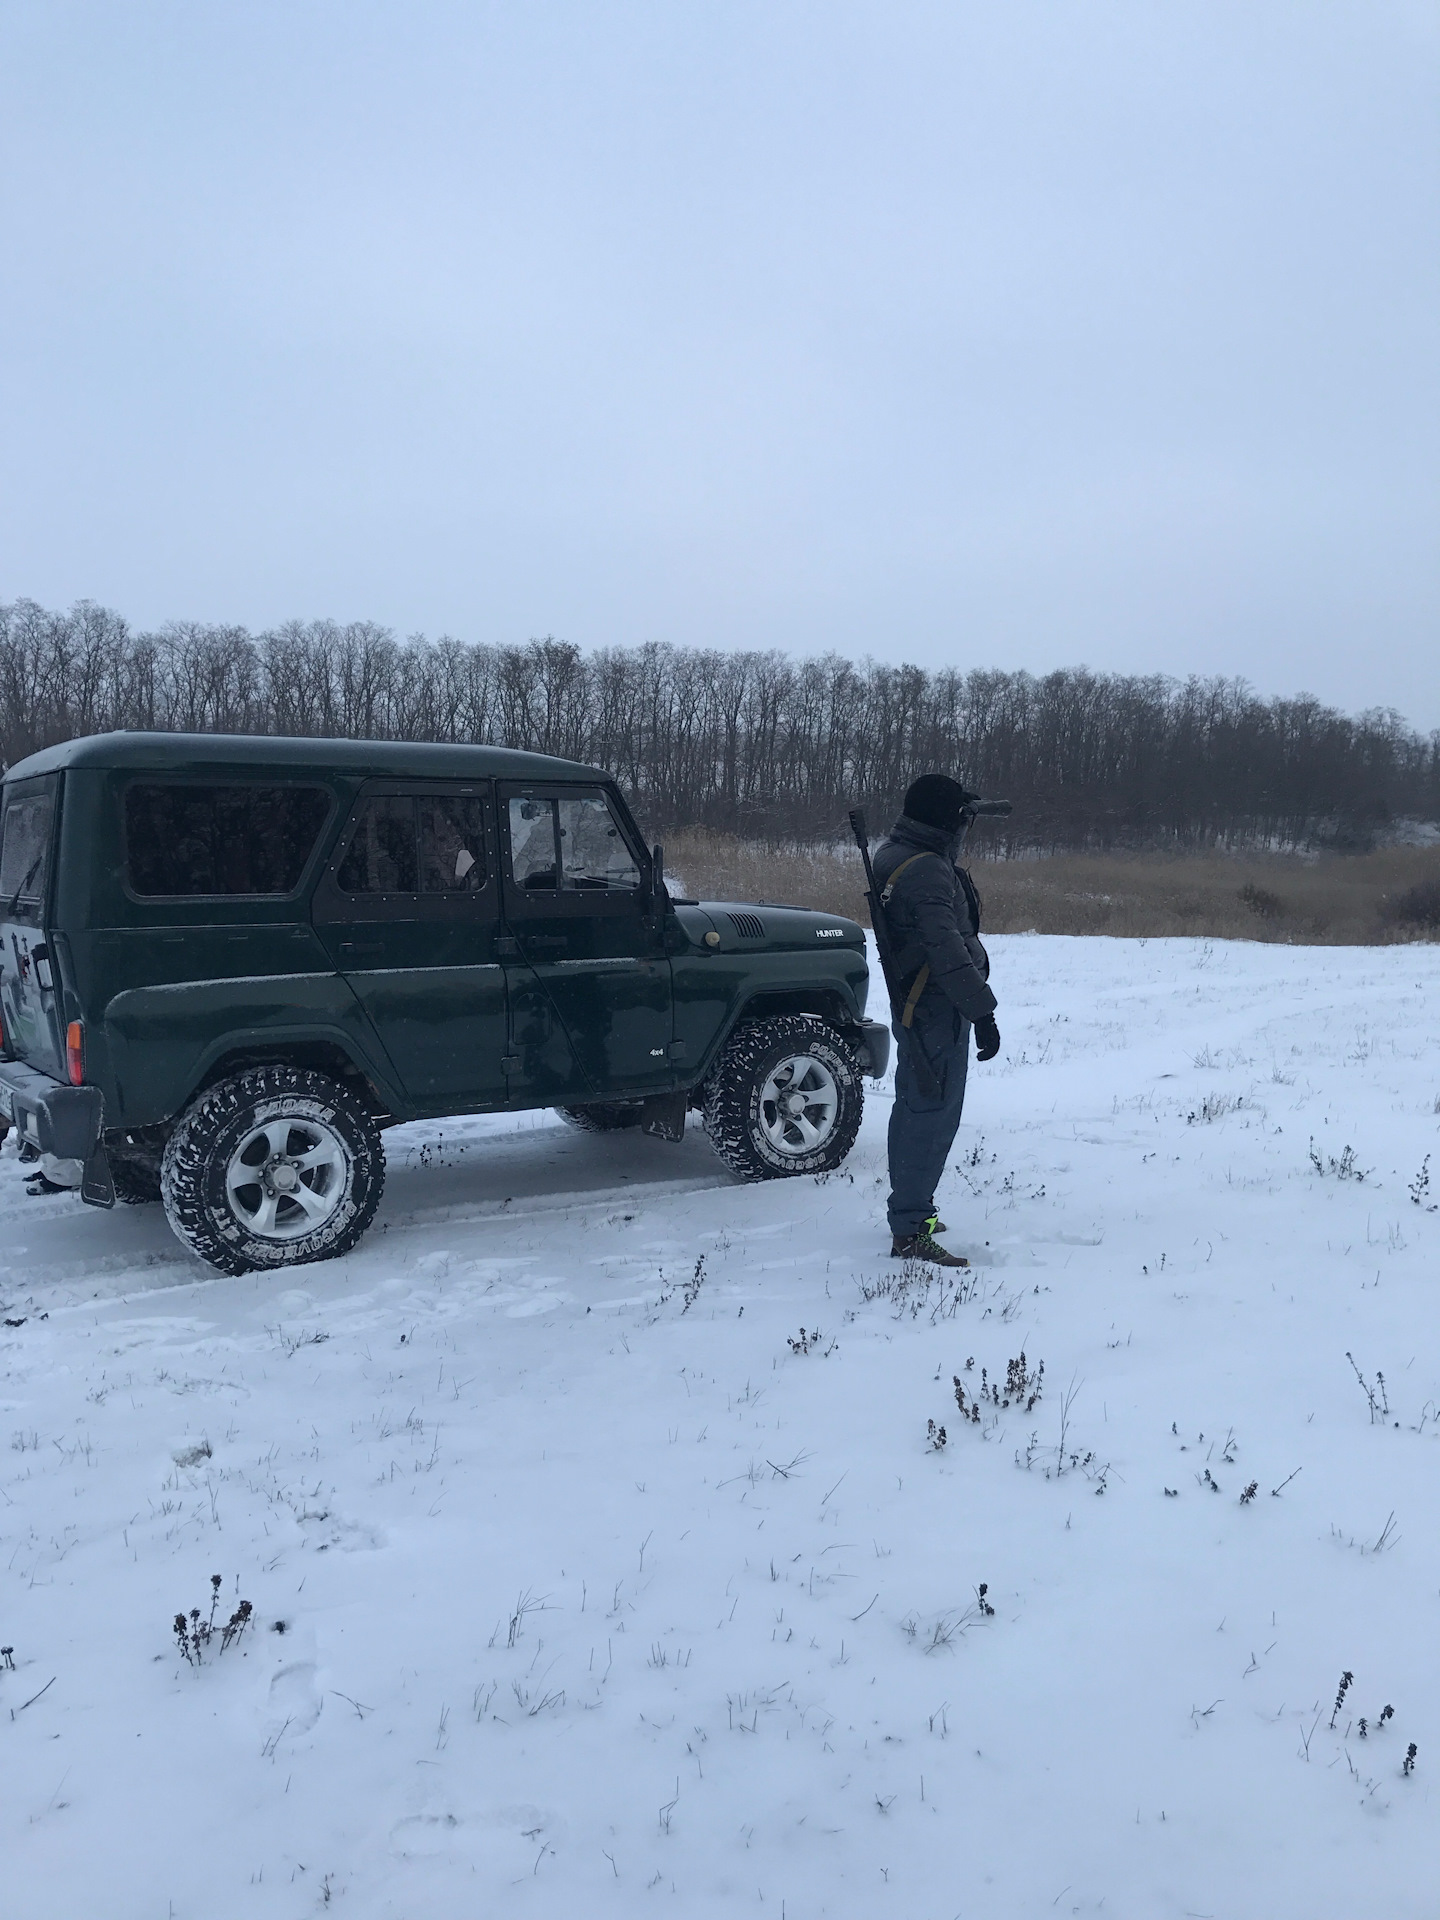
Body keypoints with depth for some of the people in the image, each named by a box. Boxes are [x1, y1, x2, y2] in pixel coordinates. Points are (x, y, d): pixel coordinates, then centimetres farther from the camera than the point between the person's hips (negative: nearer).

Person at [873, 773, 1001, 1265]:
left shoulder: (894, 855, 10)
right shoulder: (929, 870, -22)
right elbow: (947, 949, -29)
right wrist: (982, 1010, -28)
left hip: (912, 1005, 11)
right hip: (938, 1008, -11)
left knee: (913, 1106, 20)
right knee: (934, 1114, -8)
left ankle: (909, 1209, 33)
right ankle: (910, 1232, -5)